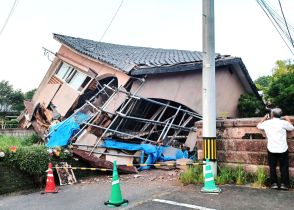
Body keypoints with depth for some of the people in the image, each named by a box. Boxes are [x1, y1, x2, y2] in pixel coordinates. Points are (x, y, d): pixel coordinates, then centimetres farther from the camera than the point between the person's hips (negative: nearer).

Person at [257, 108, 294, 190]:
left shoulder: (266, 123, -2)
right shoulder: (283, 122, -9)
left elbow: (258, 125, 19)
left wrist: (264, 118, 30)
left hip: (271, 150, 1)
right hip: (283, 149, -1)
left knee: (272, 167, 10)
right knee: (284, 167, 10)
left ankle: (274, 183, 12)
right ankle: (284, 184, 10)